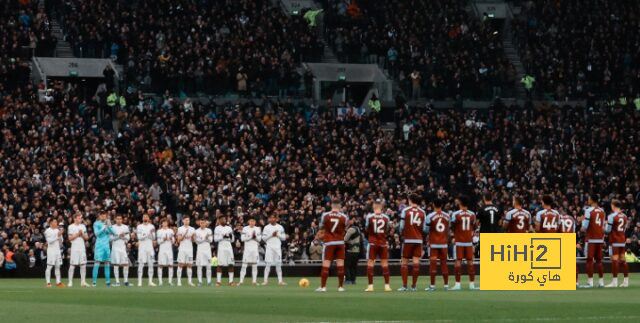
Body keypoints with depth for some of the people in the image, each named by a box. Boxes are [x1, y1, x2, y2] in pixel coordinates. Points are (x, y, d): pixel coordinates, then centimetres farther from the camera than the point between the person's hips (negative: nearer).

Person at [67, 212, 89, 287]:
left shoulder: (83, 226, 13)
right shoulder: (71, 227, -2)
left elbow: (86, 238, 12)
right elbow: (70, 238, -8)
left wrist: (82, 234, -7)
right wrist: (77, 234, -13)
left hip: (82, 248, 5)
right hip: (74, 248, -5)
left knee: (83, 265, 2)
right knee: (72, 265, -5)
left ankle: (83, 281, 5)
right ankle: (70, 282, -2)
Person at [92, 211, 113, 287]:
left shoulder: (108, 223, 11)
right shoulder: (96, 224, 0)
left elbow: (112, 232, 3)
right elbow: (97, 233, -10)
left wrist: (108, 226, -12)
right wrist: (104, 227, -17)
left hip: (106, 245, 5)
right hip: (99, 244, -5)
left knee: (107, 262, 6)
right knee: (97, 262, -9)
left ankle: (107, 280, 10)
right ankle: (94, 281, -10)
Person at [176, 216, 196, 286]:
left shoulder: (192, 229, 10)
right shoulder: (180, 229, 1)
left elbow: (193, 240, 11)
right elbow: (179, 240, -4)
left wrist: (193, 236, -10)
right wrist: (184, 234, -16)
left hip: (190, 248, 3)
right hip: (182, 248, -3)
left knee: (189, 265, 1)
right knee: (180, 264, -5)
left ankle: (189, 281, 3)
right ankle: (179, 281, -4)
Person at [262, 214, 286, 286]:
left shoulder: (280, 227, 9)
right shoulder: (266, 227, 4)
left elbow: (284, 238, 8)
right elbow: (263, 238, 0)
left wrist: (278, 235, -9)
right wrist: (271, 235, -11)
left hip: (278, 247, 2)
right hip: (269, 247, -2)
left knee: (278, 264, 2)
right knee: (268, 264, -6)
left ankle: (280, 280, 5)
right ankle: (265, 280, -5)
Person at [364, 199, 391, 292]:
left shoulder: (369, 217, -9)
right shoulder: (386, 217, -3)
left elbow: (366, 229, 3)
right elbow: (387, 231, 7)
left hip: (372, 243, -2)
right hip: (383, 243, 2)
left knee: (370, 263, 2)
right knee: (384, 263, 7)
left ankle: (370, 285, -3)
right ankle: (387, 285, 6)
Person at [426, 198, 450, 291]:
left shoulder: (430, 216, -10)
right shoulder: (447, 216, 2)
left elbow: (426, 230, -5)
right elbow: (448, 230, 10)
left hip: (433, 243, -3)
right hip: (444, 243, 3)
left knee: (433, 263, -2)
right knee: (444, 263, 10)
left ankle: (432, 285, -3)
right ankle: (446, 285, 11)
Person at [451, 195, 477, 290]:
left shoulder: (456, 214, -10)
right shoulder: (472, 214, 1)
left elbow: (452, 225, -4)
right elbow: (475, 226, 13)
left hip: (458, 241, -3)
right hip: (469, 241, 3)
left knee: (458, 261, -1)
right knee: (470, 261, 8)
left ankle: (457, 283, -5)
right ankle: (472, 283, 9)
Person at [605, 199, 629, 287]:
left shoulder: (612, 216, -12)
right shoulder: (625, 216, 8)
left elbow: (608, 230, -11)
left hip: (614, 241, -6)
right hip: (622, 240, 6)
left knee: (614, 260, -7)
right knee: (623, 260, 10)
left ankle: (614, 281, -10)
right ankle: (626, 281, 12)